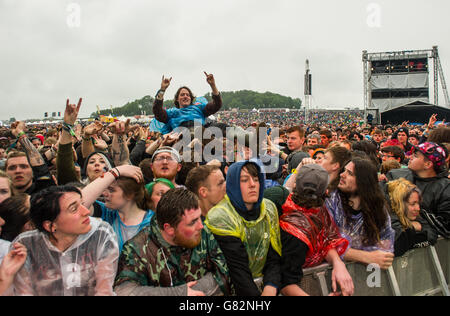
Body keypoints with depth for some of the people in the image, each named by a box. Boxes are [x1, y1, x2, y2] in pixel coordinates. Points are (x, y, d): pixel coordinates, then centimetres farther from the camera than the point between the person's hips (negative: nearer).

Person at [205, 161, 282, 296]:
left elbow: (274, 260, 0)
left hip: (264, 284, 3)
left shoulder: (269, 209, 3)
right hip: (234, 290, -2)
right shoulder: (220, 218, -11)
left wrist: (269, 290, -15)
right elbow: (238, 271, -15)